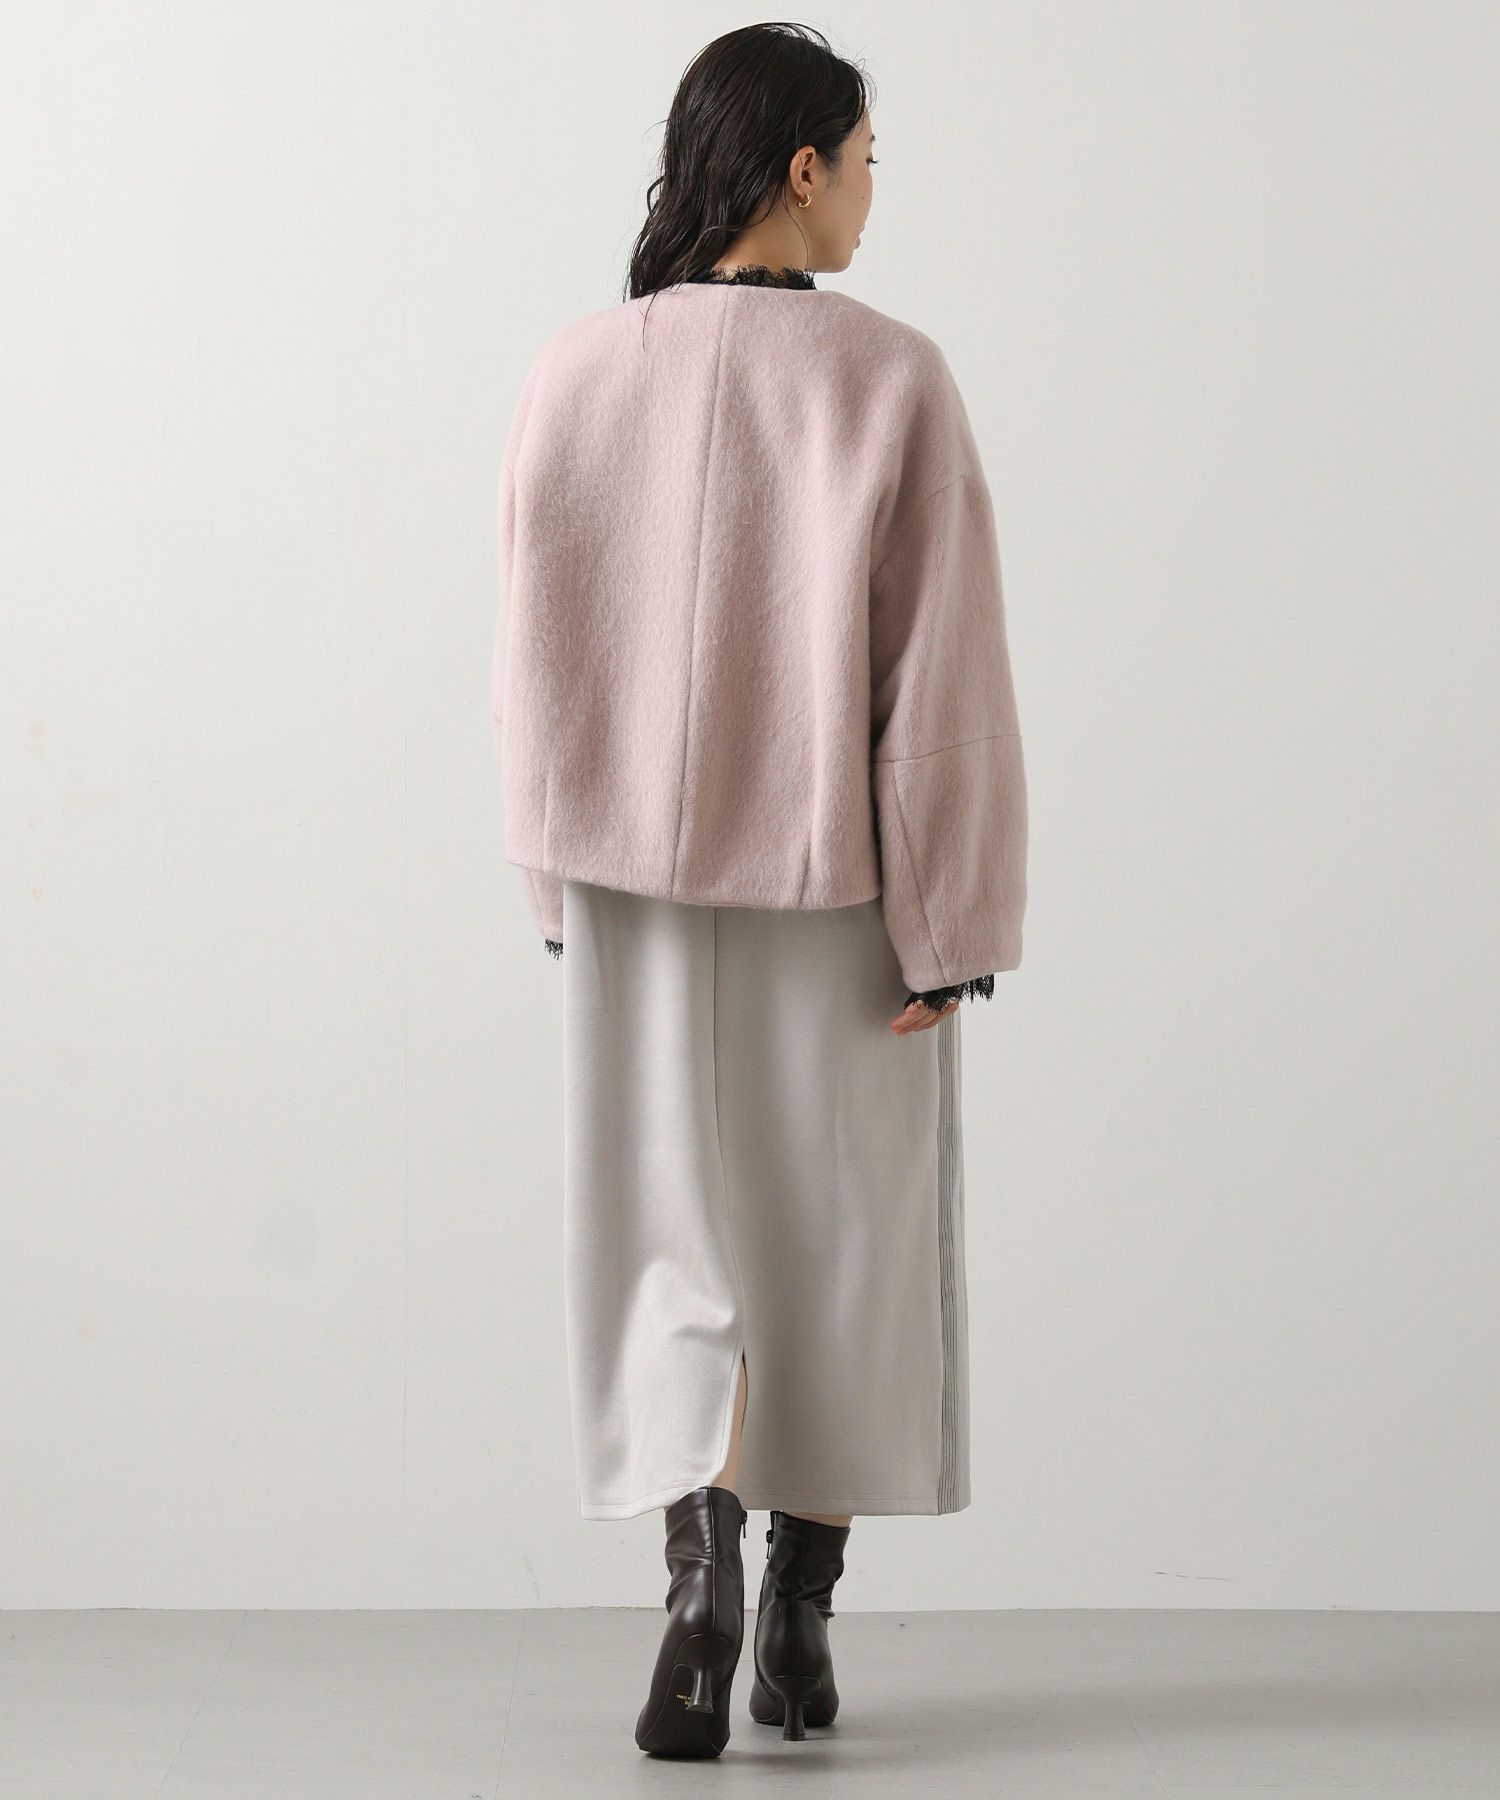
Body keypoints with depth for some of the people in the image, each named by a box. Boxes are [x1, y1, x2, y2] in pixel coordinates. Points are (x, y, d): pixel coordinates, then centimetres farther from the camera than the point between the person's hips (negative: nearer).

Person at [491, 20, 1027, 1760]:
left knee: (672, 1239, 12)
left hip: (639, 878, 2)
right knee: (842, 1244, 15)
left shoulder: (575, 377, -4)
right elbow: (942, 671, -13)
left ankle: (700, 1569, -9)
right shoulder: (894, 380, -12)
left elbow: (537, 660, -1)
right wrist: (948, 928, -8)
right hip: (836, 888, -1)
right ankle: (797, 1623, 19)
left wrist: (564, 881, 10)